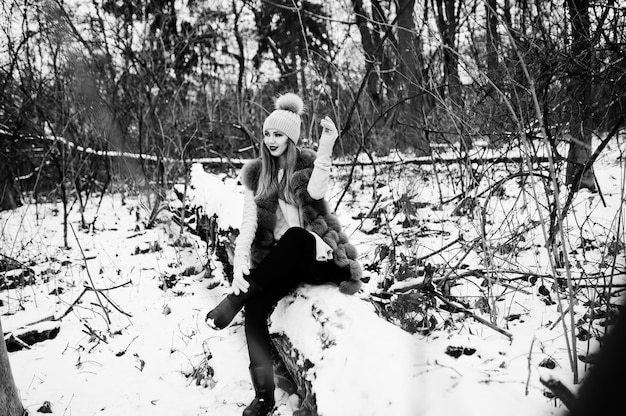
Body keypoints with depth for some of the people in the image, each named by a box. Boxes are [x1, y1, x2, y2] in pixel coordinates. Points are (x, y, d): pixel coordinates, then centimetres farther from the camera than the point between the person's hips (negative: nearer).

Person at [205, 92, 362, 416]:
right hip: (278, 262, 3)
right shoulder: (255, 173, 7)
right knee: (255, 306, -27)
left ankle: (234, 301, -29)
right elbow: (249, 221, -3)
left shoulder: (309, 164, 1)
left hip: (315, 255, -2)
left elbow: (315, 192, -22)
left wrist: (326, 146, -27)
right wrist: (240, 261, -19)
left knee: (294, 236, -38)